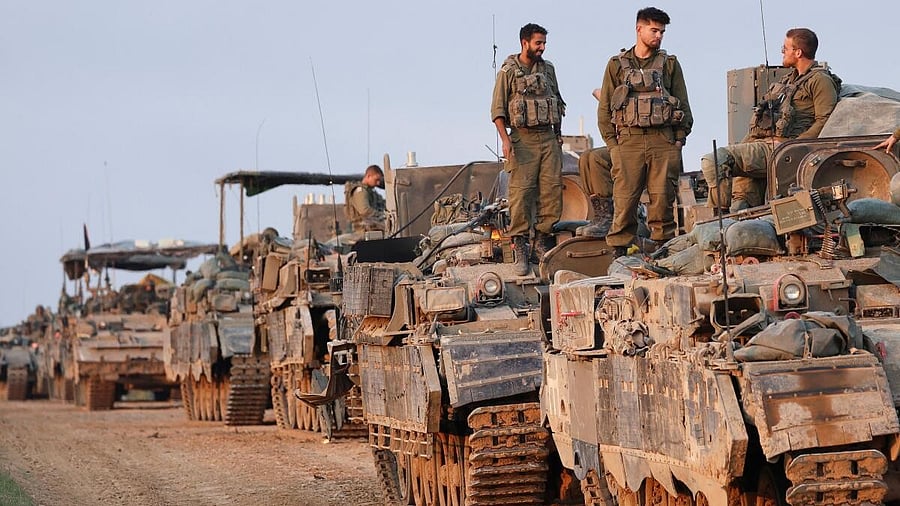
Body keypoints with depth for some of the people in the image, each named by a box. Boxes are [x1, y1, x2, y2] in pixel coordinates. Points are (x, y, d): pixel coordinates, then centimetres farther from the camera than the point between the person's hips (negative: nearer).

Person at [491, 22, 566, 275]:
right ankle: (520, 249, -9)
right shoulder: (508, 71, 0)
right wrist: (505, 140, -12)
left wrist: (558, 134, 17)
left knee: (552, 189, -2)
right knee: (521, 192, -10)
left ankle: (543, 240, 9)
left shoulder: (548, 69, 14)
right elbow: (497, 109, -2)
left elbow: (558, 103, 23)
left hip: (548, 138, 5)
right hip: (523, 139, -5)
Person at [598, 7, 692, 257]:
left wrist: (679, 139, 4)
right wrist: (612, 143, 1)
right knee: (624, 201, -7)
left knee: (662, 199, -3)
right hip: (629, 140, -1)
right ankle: (620, 252, -5)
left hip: (664, 141, 1)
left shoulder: (670, 63, 15)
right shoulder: (617, 65, 12)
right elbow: (605, 108, 10)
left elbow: (683, 105, 14)